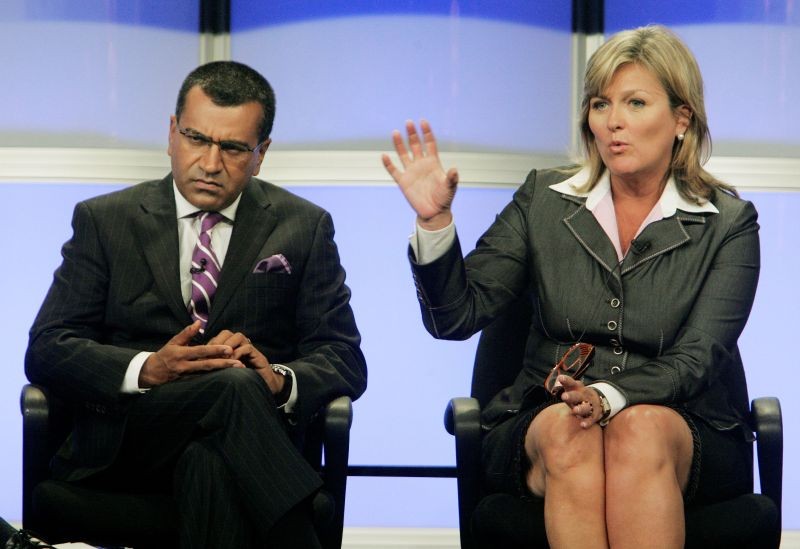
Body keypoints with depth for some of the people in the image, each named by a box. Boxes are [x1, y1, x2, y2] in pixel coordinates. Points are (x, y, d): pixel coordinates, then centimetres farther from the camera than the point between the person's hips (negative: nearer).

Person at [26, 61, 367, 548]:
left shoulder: (304, 228, 14)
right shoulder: (104, 221, 12)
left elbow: (345, 362, 9)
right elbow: (46, 350, 4)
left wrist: (279, 380, -15)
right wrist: (147, 369, -15)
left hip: (250, 439, 0)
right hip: (125, 444, 0)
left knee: (212, 463, -39)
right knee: (233, 388, -34)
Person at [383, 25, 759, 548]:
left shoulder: (729, 224, 3)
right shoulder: (544, 200, 9)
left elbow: (695, 360, -8)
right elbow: (458, 316, 3)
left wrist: (610, 398, -27)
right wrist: (435, 221, -14)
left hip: (686, 433, -1)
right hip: (545, 422, 1)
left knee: (642, 430, -36)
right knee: (567, 432, -34)